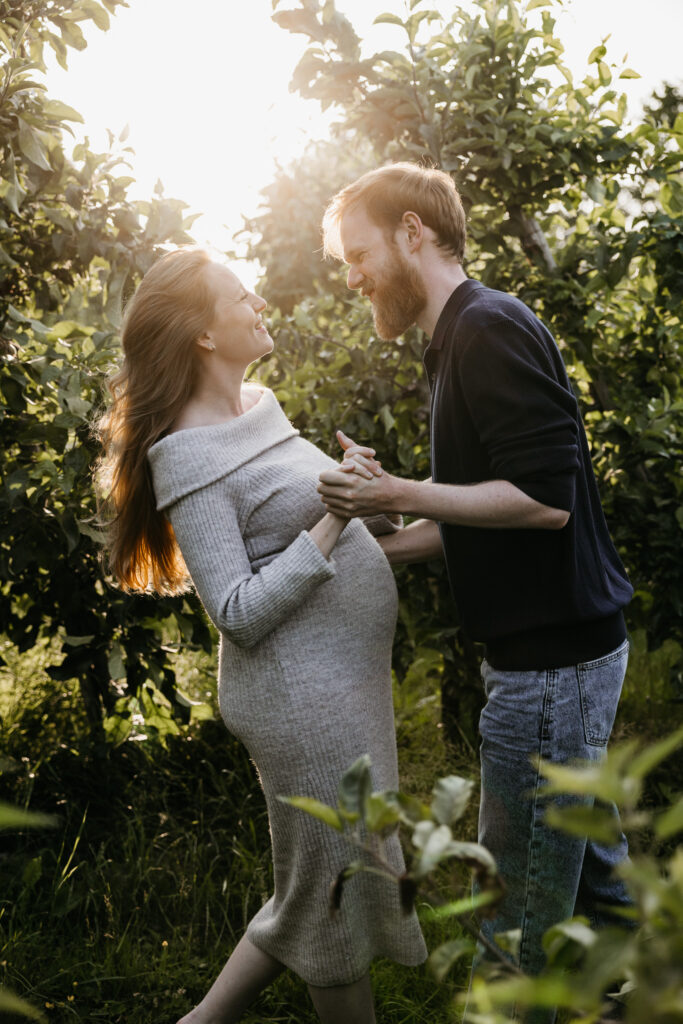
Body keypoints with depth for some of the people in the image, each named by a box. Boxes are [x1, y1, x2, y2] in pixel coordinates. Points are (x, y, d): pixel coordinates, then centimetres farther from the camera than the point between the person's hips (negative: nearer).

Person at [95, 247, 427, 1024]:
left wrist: (374, 509, 4)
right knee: (335, 894, 8)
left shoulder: (256, 405, 8)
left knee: (315, 889, 21)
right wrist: (330, 527, -24)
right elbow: (240, 612, -22)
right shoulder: (189, 455, -19)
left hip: (340, 679, 10)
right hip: (303, 698, -10)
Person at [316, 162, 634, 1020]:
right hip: (565, 646, 10)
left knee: (520, 915, 1)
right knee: (591, 869, 21)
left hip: (552, 659, -10)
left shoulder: (488, 329, -16)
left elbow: (544, 499, -24)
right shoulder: (464, 338, 14)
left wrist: (397, 493, -20)